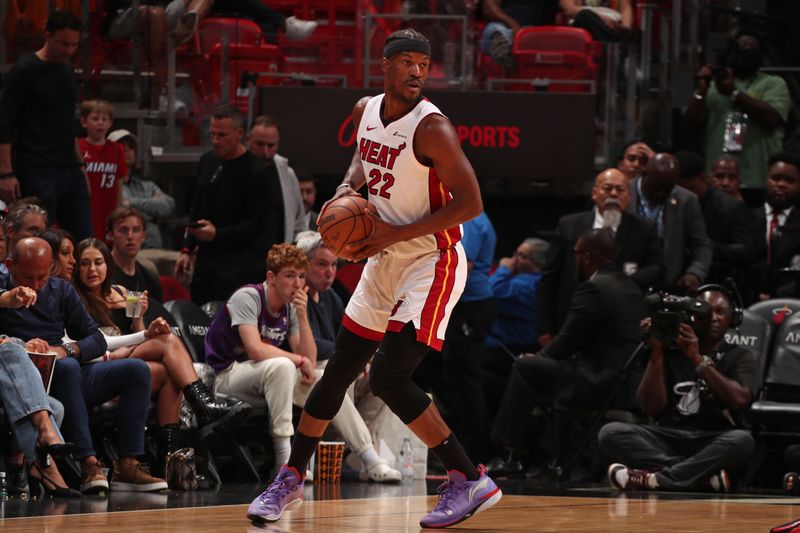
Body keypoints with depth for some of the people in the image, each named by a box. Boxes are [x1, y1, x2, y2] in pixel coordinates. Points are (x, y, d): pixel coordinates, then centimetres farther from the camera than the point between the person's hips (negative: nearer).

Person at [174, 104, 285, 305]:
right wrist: (187, 249, 16)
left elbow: (256, 225, -12)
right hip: (205, 259, 8)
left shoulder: (257, 172, -10)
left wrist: (217, 234, -24)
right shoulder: (207, 161, 13)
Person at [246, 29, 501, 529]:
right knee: (338, 372, 13)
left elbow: (471, 203, -22)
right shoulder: (366, 111, 3)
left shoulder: (431, 127, -20)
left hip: (431, 262, -7)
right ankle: (290, 480, 27)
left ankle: (470, 481, -12)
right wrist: (348, 188, 3)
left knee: (389, 376, -19)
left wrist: (397, 233, -23)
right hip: (384, 262, 7)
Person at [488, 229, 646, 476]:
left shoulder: (593, 289, -14)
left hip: (602, 386, -10)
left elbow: (568, 343, -9)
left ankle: (515, 455, 1)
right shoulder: (629, 286, 16)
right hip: (629, 385, 10)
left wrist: (537, 357, 10)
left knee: (525, 367, 0)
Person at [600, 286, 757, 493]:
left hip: (713, 444, -2)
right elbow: (652, 408, 4)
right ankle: (704, 476, -35)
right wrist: (656, 353, -3)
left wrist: (698, 359, -12)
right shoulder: (671, 353, 15)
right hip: (668, 437, 2)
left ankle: (654, 479, -37)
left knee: (742, 441, -36)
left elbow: (740, 400, -9)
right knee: (611, 433, -25)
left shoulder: (740, 357, 12)